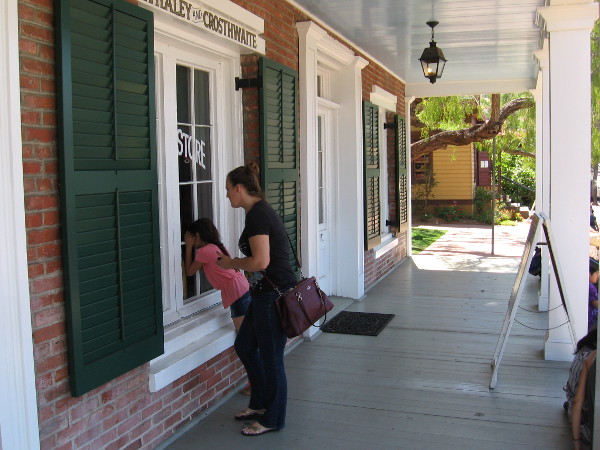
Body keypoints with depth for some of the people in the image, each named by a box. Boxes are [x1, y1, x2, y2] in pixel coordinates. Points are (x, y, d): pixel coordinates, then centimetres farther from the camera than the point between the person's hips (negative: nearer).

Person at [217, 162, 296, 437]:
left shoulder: (257, 215, -18)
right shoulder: (261, 211, 13)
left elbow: (261, 261, -24)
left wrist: (231, 263, -10)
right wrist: (236, 264, 13)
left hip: (274, 295, -10)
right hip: (266, 293, 11)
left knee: (271, 358, 3)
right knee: (244, 345, 20)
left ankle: (272, 419, 20)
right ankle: (261, 403, 35)